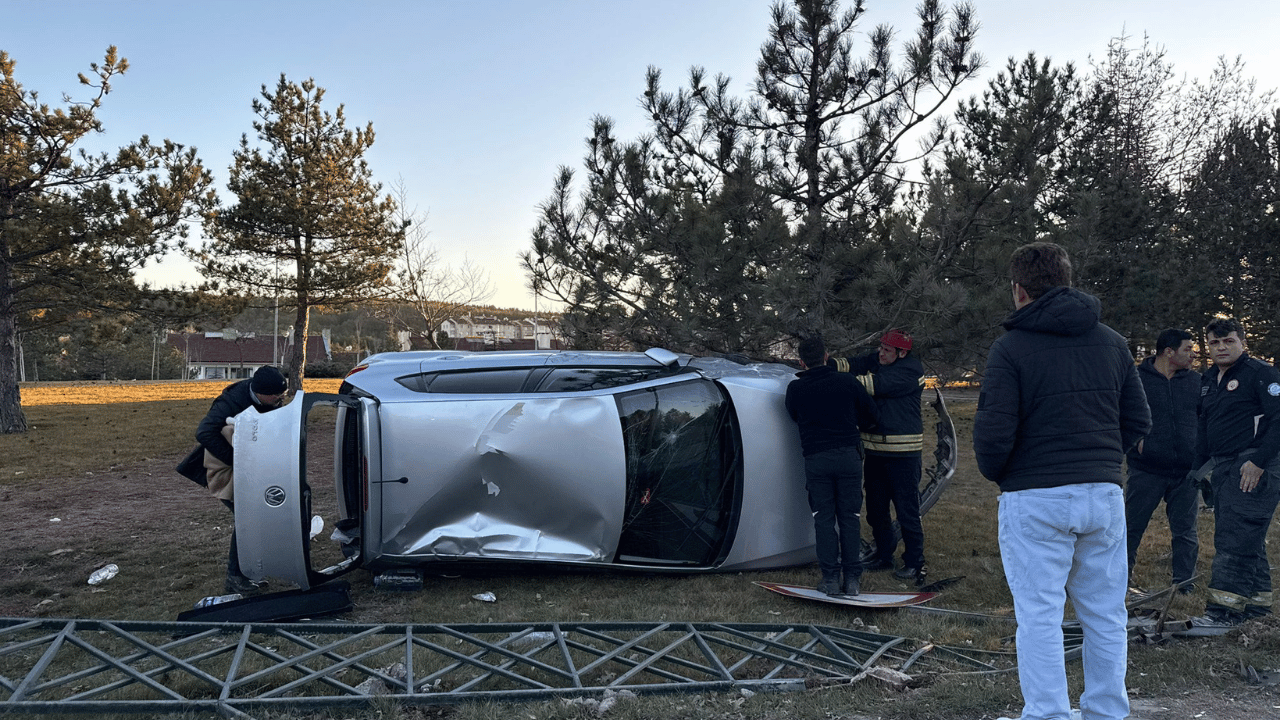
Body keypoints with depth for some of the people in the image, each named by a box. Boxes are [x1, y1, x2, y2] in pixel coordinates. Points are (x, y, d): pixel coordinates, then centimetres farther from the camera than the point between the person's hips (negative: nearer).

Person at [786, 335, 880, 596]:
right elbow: (872, 416, 10)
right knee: (849, 517, 7)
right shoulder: (847, 382, 0)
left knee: (824, 518, 7)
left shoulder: (795, 389, -1)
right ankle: (852, 579, 9)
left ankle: (830, 579, 7)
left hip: (815, 460, 0)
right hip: (848, 456, 1)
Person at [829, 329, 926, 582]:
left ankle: (914, 563, 10)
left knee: (907, 509, -2)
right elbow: (853, 364, -3)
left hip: (902, 451, -7)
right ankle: (884, 556, 28)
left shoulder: (910, 370, -14)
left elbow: (878, 383, -24)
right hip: (875, 447, 7)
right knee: (876, 508, 14)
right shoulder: (876, 360, 9)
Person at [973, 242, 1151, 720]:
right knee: (1105, 615, 14)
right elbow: (1138, 422, 11)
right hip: (1104, 493, 5)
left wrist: (996, 474, 5)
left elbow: (993, 434, -14)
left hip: (1036, 500, -5)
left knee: (1040, 617, 2)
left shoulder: (1011, 348, -9)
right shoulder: (1112, 342, 8)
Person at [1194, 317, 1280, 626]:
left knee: (1234, 539, -13)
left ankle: (1224, 608, -14)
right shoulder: (1208, 380, 18)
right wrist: (1200, 465, 20)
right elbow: (1204, 426, 26)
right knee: (1248, 539, 14)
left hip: (1254, 467, -8)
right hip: (1222, 468, 8)